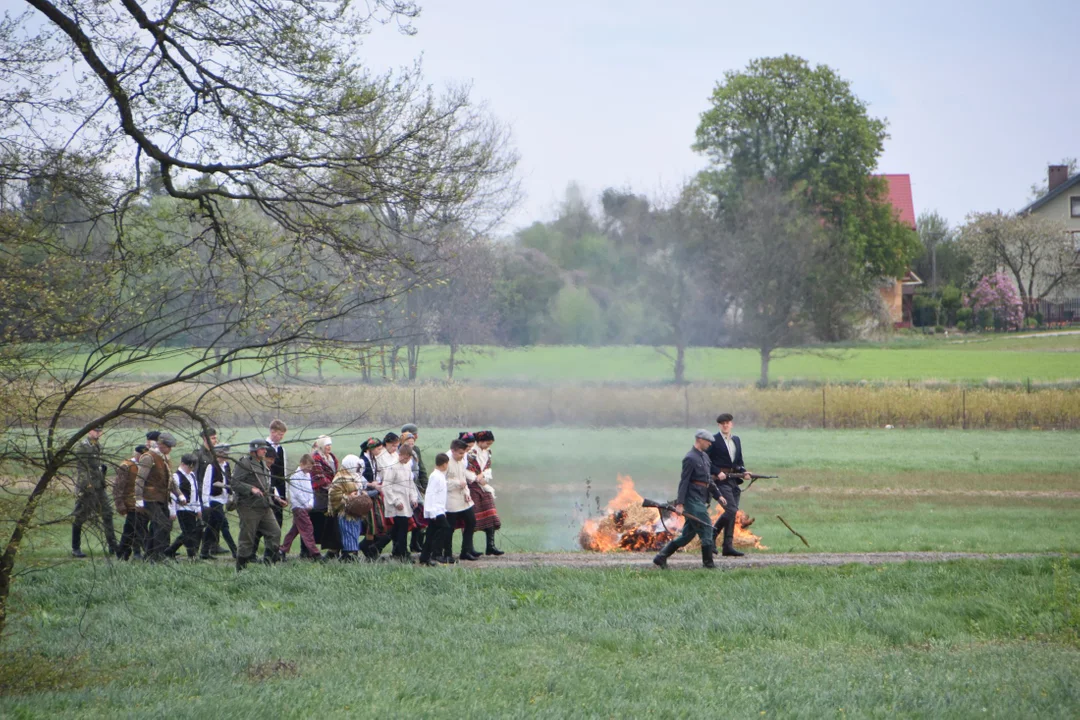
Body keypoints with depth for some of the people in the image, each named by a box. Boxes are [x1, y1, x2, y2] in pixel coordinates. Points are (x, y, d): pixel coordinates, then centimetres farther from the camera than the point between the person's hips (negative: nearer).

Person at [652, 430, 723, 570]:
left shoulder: (705, 456, 16)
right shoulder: (690, 458, -12)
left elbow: (709, 479, 23)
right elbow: (684, 482, -16)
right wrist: (679, 504, -19)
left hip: (701, 500, 10)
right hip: (693, 499, -10)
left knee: (688, 534, 10)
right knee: (706, 529, -8)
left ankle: (661, 557, 14)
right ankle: (708, 562, 0)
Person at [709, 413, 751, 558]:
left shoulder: (736, 440, 16)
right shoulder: (714, 440, -4)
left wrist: (744, 472, 2)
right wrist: (718, 472, -17)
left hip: (734, 479, 7)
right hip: (721, 479, -7)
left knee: (732, 513, 4)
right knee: (731, 509, -18)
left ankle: (728, 546, 6)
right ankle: (712, 534, -3)